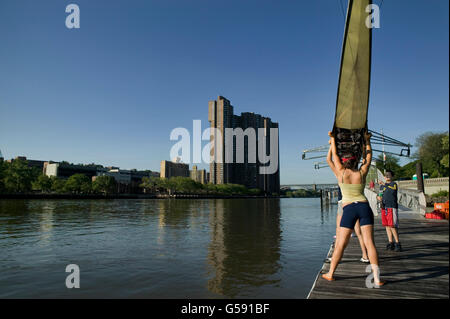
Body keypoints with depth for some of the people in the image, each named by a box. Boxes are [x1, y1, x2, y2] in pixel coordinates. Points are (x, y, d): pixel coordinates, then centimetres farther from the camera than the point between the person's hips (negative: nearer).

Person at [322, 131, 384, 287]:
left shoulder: (341, 172, 4)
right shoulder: (362, 173, 8)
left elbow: (331, 158, 19)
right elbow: (368, 158, 25)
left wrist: (332, 140, 29)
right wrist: (367, 140, 33)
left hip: (349, 209, -2)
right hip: (364, 207, 2)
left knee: (341, 244, 3)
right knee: (369, 242, -1)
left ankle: (330, 273, 14)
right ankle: (377, 278, -3)